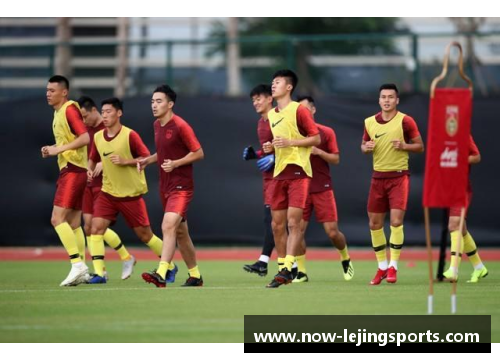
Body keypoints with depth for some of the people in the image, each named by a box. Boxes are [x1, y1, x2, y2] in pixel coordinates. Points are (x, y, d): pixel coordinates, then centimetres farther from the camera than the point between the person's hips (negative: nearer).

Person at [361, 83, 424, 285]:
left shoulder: (405, 121, -6)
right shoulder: (370, 122, 6)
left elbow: (420, 146, -1)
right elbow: (363, 145, 19)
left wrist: (404, 146, -20)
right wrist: (366, 148, -5)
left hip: (399, 176, -5)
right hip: (378, 177, 5)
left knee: (396, 221, -15)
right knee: (375, 224, 5)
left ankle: (393, 267, -6)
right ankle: (382, 267, 17)